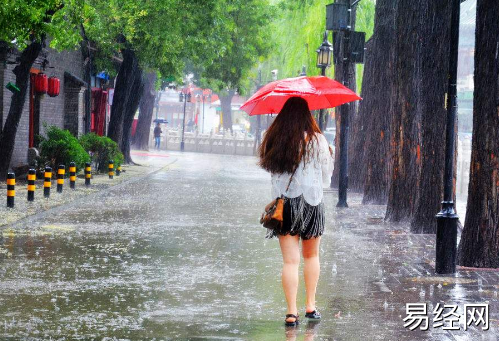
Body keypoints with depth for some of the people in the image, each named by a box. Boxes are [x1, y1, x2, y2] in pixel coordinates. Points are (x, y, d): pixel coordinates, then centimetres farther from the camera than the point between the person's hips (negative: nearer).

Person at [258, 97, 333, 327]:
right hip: (311, 201, -1)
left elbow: (267, 166, 9)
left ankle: (292, 312, -5)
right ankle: (310, 305, 20)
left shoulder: (273, 140, -2)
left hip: (283, 202, 1)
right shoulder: (317, 140, -7)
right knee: (311, 256, 18)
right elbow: (327, 175, 1)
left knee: (290, 260, 1)